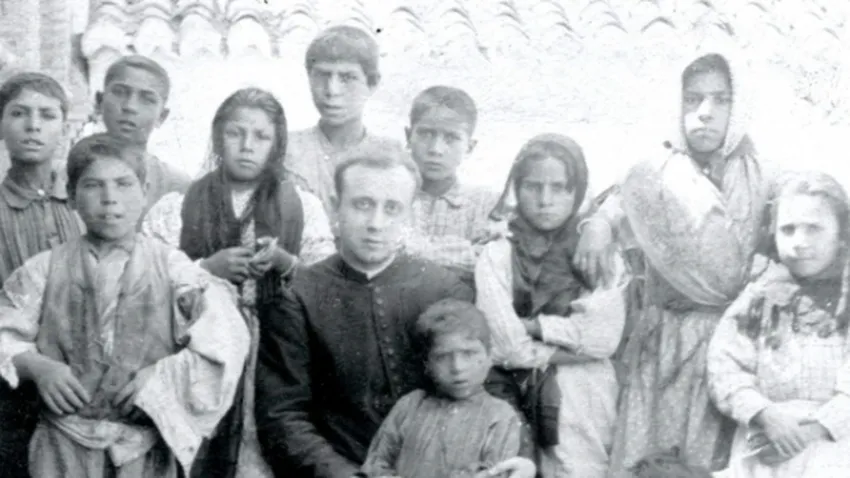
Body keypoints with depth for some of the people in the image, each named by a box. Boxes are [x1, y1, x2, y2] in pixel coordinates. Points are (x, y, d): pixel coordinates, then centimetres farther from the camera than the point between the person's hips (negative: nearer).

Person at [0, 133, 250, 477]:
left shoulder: (172, 267, 0)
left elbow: (226, 339, -8)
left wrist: (164, 376, -17)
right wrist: (36, 367, -13)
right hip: (63, 443, 1)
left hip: (146, 447, 0)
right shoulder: (45, 270, 4)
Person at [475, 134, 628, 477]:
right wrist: (574, 336, -6)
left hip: (587, 405, 1)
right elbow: (507, 346, -10)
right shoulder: (497, 256, -2)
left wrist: (535, 325, -9)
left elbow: (605, 338, -8)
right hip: (519, 403, -1)